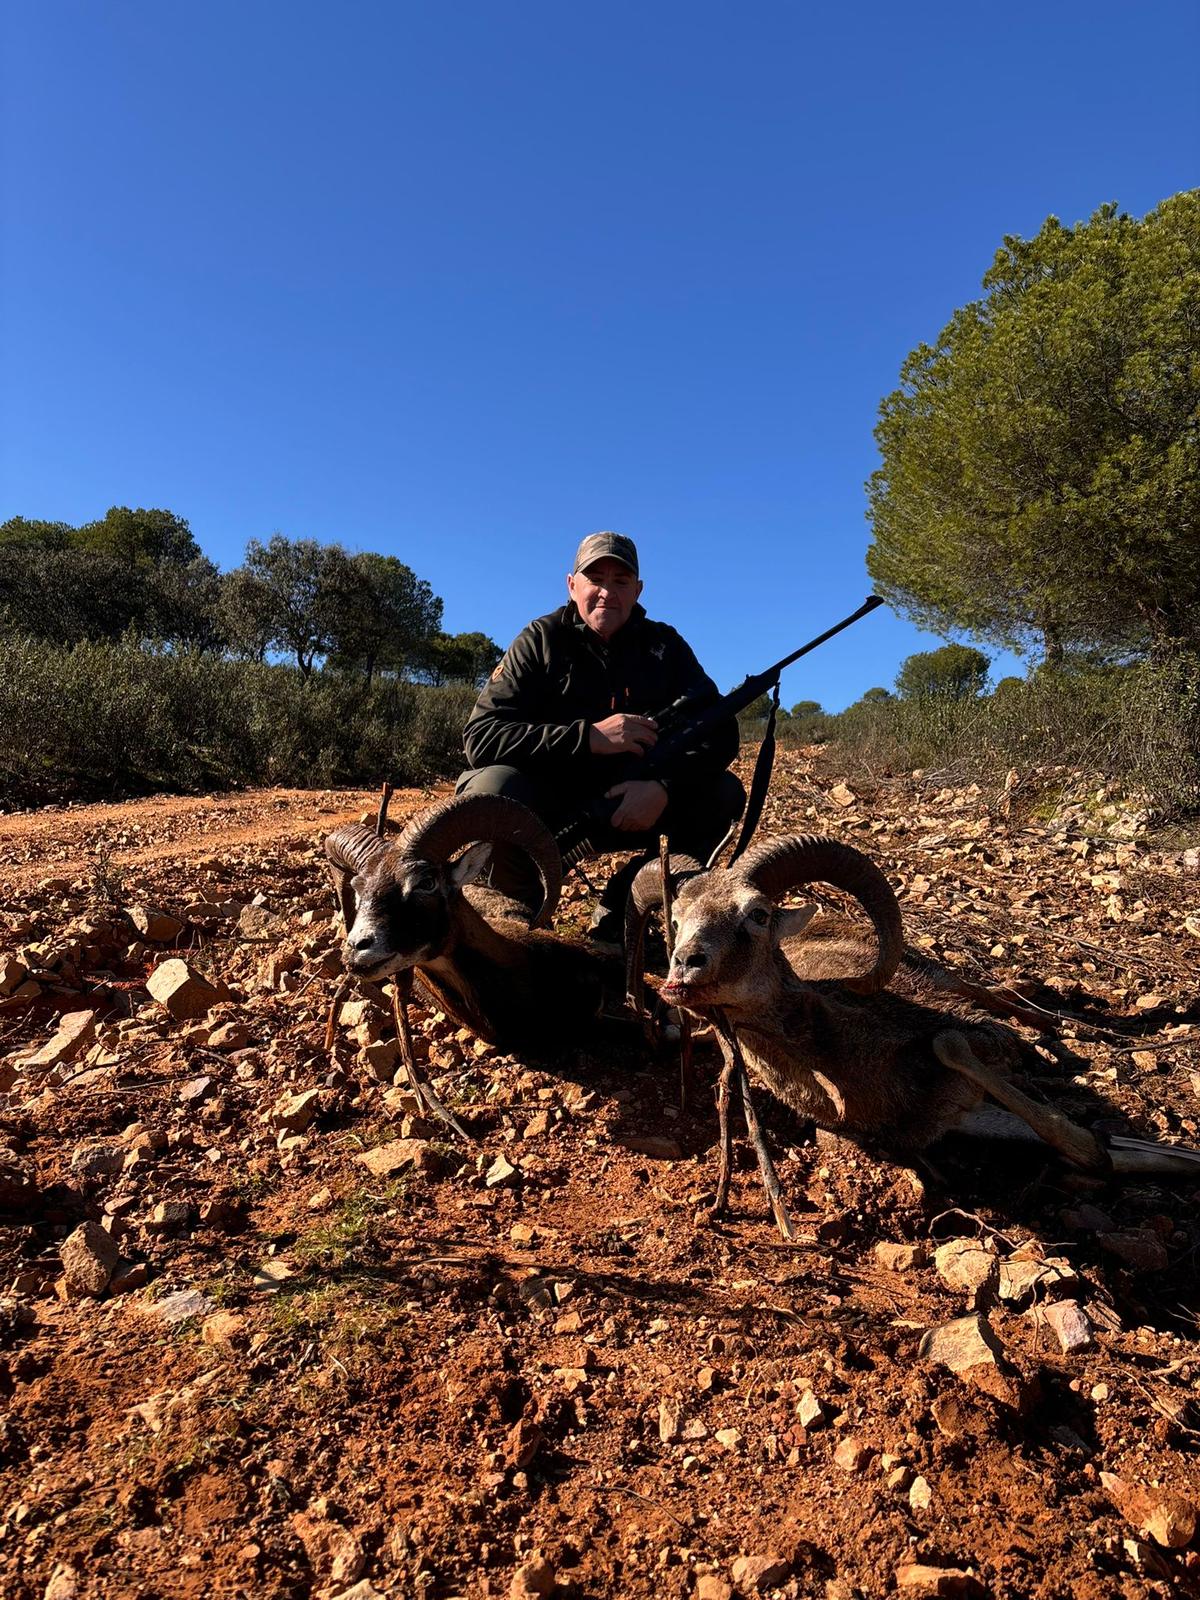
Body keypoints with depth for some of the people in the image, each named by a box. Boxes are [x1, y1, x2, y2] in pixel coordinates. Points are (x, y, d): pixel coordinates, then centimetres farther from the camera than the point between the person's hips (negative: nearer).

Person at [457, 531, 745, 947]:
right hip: (548, 808, -3)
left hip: (631, 805, 3)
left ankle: (619, 910, -7)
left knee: (724, 793, -17)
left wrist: (664, 786, -29)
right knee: (490, 789, -33)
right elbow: (479, 737, -18)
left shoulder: (664, 645, 2)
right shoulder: (541, 640, -6)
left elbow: (720, 731, -8)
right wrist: (588, 737, -29)